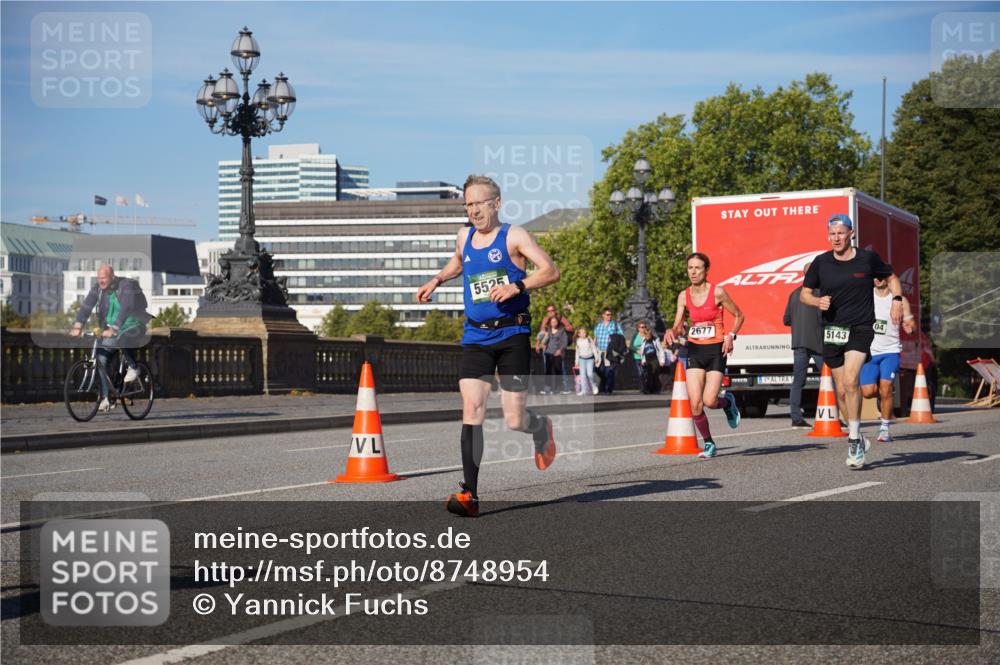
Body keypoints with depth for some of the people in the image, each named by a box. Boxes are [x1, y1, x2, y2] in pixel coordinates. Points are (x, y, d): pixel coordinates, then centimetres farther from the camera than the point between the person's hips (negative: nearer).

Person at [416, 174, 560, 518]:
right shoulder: (464, 236, 12)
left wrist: (516, 287, -23)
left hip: (512, 335, -4)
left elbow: (551, 271, -10)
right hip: (475, 337, 4)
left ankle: (541, 428, 36)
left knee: (514, 420, -3)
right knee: (471, 409, -13)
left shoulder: (513, 236, -3)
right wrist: (436, 280, 20)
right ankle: (470, 495, -15)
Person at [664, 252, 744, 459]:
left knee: (709, 401, -14)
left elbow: (739, 316, 3)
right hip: (694, 350, 4)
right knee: (695, 404, -7)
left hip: (716, 350, -3)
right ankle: (708, 443, 15)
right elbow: (678, 326, 7)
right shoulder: (684, 296, 3)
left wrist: (730, 336, -11)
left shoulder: (717, 292, -9)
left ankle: (728, 403, 23)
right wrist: (672, 332, -16)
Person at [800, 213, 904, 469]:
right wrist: (817, 302, -11)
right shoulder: (821, 262, 2)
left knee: (850, 381, -21)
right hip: (831, 330, 3)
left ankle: (854, 442, -12)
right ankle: (858, 438, 26)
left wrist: (897, 300, -1)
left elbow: (891, 277, 16)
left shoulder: (867, 258, -1)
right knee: (842, 391, 7)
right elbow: (804, 294, 9)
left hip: (860, 328, -3)